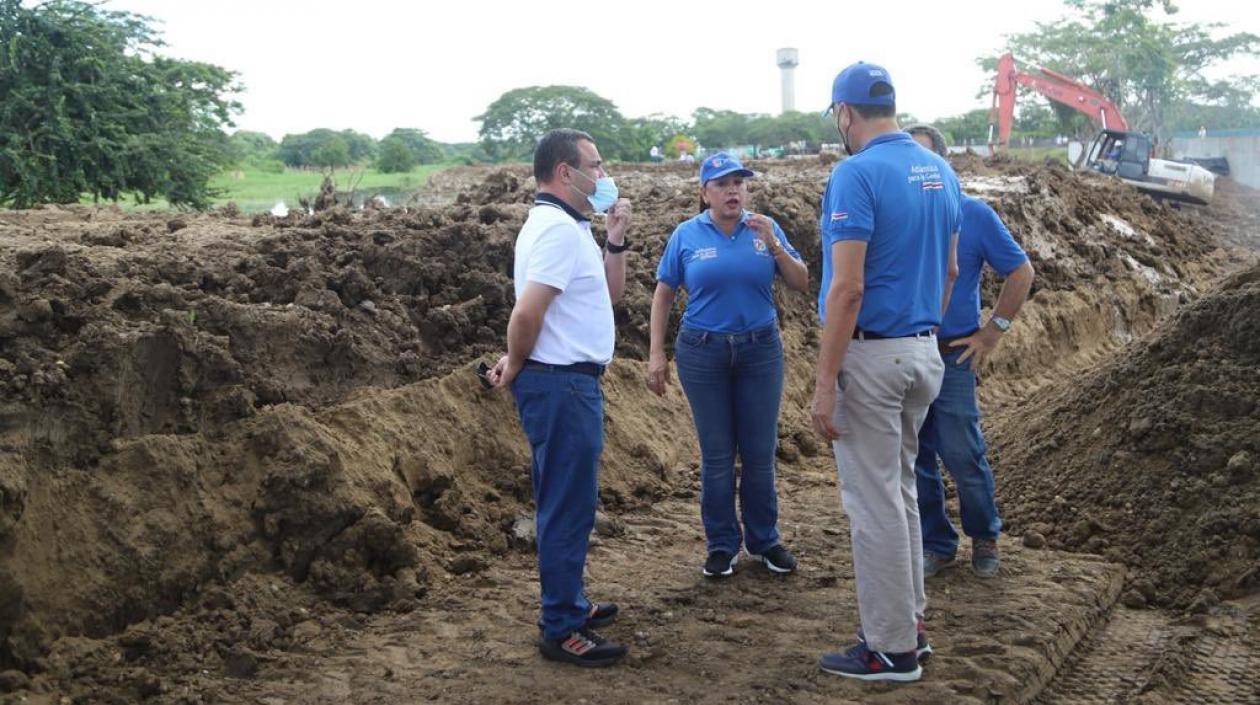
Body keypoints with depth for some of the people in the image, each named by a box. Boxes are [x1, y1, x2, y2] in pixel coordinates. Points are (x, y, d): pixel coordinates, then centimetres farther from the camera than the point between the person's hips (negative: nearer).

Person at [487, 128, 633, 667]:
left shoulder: (567, 226, 16)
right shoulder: (558, 228, -17)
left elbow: (610, 293, 21)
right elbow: (526, 313, -26)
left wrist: (616, 240, 8)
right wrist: (515, 366, -10)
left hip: (571, 383, 11)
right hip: (561, 384, -11)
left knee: (567, 502, 18)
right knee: (568, 507, -3)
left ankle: (568, 605, 31)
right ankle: (561, 630, 5)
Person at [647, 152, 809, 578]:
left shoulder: (765, 229, 2)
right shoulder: (687, 235, -1)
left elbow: (801, 283, 0)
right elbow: (663, 296, 3)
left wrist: (774, 244, -14)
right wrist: (656, 355, -2)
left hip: (760, 351, 1)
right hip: (703, 354, -1)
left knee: (760, 452, 7)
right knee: (716, 454, 6)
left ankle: (763, 540, 23)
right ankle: (722, 545, 19)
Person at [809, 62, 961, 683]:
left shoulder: (857, 174, -16)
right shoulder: (941, 171, 9)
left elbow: (847, 289, -21)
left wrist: (824, 384, -18)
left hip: (871, 355, -8)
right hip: (924, 353, 8)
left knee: (874, 502, 1)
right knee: (901, 491, 20)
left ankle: (892, 649, 11)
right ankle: (909, 620, 30)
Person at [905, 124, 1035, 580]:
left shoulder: (973, 214, -4)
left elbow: (1021, 272, 4)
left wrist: (993, 332, 0)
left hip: (951, 356, -3)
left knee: (963, 456, 0)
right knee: (915, 459, 8)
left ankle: (984, 537, 24)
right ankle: (936, 544, 23)